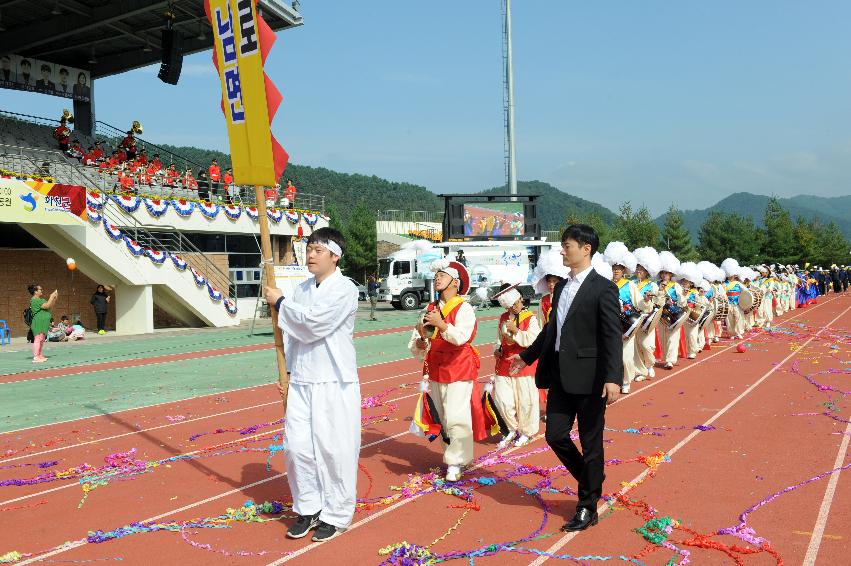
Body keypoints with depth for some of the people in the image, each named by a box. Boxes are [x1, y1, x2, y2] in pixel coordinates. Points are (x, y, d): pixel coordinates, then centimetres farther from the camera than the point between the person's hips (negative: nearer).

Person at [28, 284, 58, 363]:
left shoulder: (41, 299, 19)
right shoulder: (35, 300, -12)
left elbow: (50, 306, 22)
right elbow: (47, 306, -21)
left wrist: (55, 298, 12)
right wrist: (51, 297, -11)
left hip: (43, 323, 10)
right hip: (38, 323, -10)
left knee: (42, 339, 13)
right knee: (38, 339, -12)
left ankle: (39, 355, 20)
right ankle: (36, 357, -14)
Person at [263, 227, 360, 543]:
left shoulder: (345, 289, -10)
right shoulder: (302, 289, 12)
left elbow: (314, 323, -20)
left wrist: (280, 302, -8)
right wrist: (287, 371, 13)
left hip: (334, 382, -6)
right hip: (301, 380, 7)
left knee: (334, 448, -1)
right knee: (298, 445, 7)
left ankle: (336, 515, 15)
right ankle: (309, 508, 25)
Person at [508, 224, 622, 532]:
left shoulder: (603, 288, -11)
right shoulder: (562, 286, 12)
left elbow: (613, 336, -16)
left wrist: (613, 378, -26)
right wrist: (527, 356, 27)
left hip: (589, 376, -7)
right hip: (560, 374, 7)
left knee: (591, 443, 5)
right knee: (555, 435, 9)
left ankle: (588, 507, 20)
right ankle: (592, 482, 34)